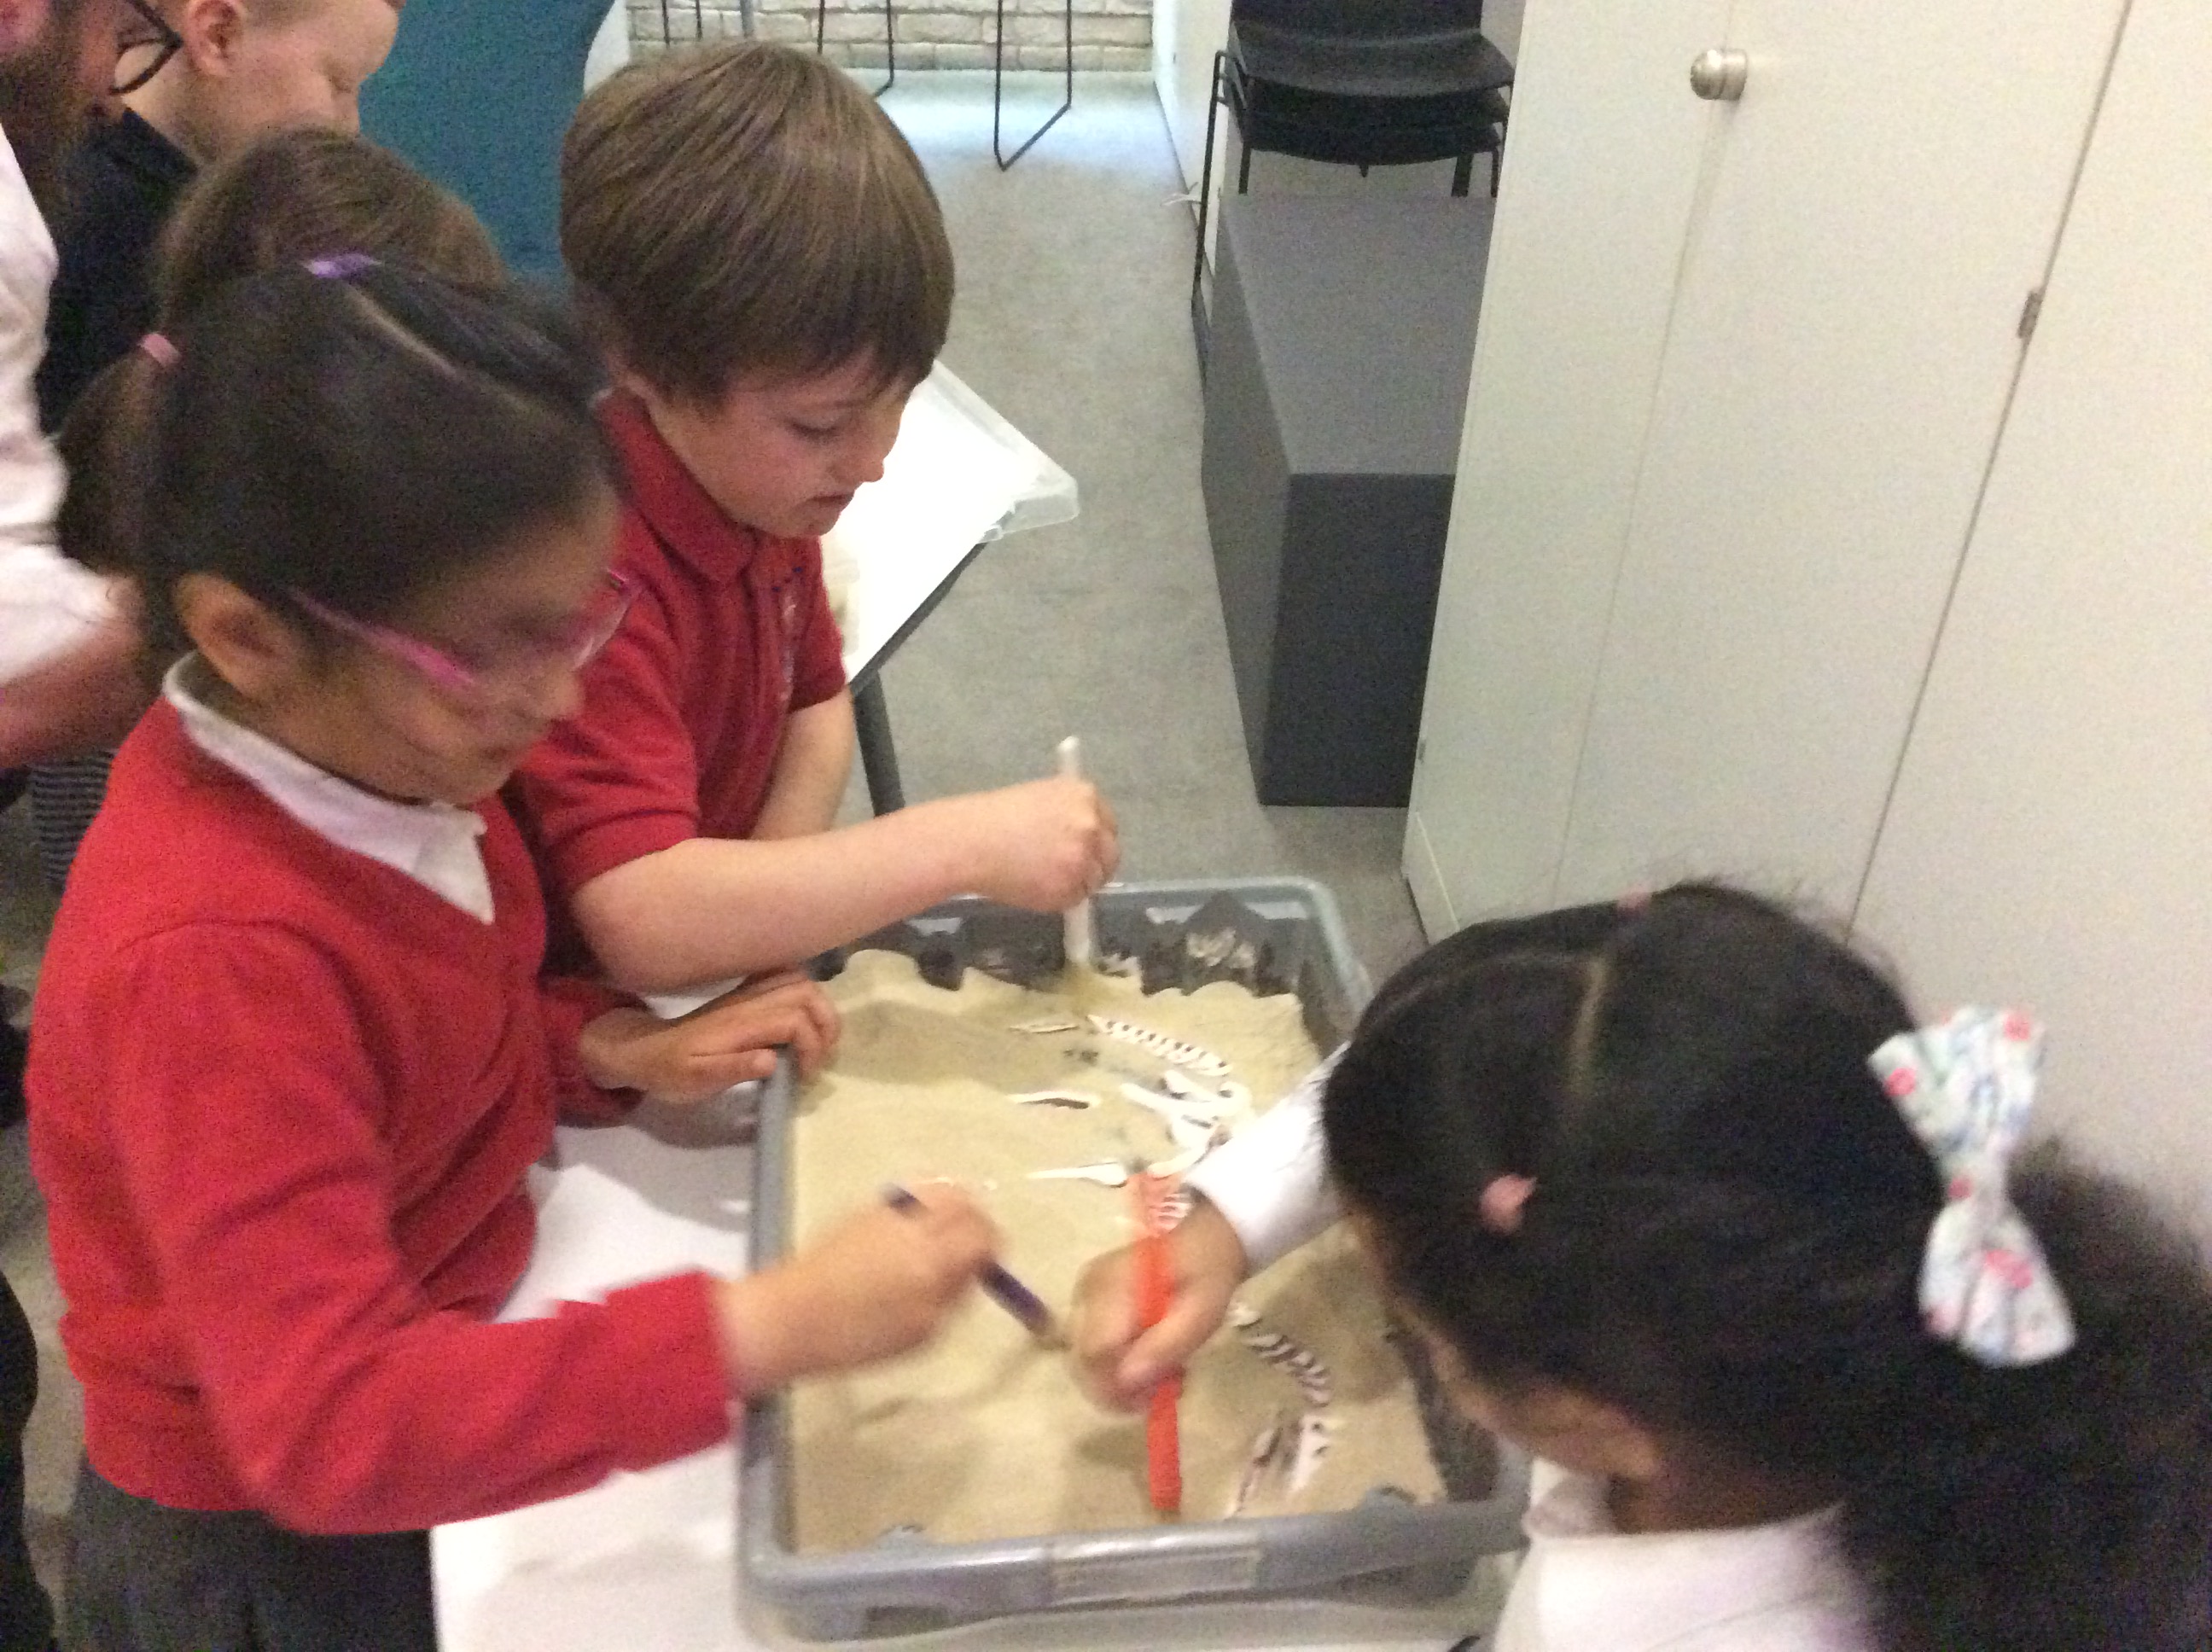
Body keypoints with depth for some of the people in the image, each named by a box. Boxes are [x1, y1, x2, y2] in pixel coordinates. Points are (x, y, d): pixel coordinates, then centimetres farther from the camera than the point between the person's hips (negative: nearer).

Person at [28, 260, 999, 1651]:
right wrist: (762, 1330, -44)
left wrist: (614, 1049, -10)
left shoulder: (367, 746, -10)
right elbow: (327, 1426, -38)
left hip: (439, 1385, 7)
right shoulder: (209, 961, -35)